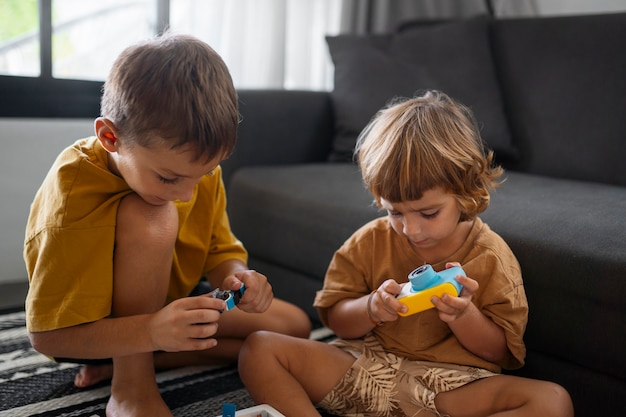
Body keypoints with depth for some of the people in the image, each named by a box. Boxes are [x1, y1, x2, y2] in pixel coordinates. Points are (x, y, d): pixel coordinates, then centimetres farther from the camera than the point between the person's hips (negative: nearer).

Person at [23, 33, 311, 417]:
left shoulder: (196, 165, -15)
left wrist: (237, 276, -30)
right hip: (90, 325, -7)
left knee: (294, 326, 2)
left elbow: (221, 251, -5)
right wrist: (150, 333, -45)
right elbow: (48, 336, -29)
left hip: (166, 306, 7)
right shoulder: (74, 193, -32)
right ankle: (131, 384, -17)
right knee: (151, 218, -36)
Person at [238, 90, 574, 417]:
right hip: (364, 368, 2)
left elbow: (499, 352, 3)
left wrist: (464, 316, -18)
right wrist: (371, 308, -14)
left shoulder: (490, 257, -3)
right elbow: (335, 320, 8)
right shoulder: (370, 241, 2)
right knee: (259, 348, -12)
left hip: (449, 387, -1)